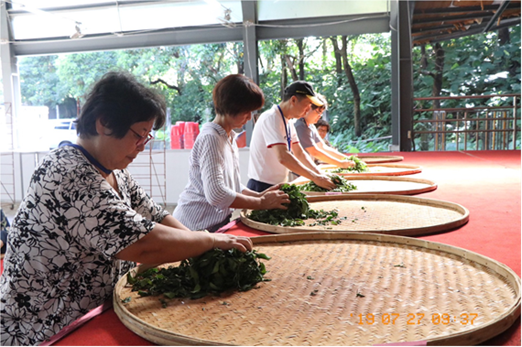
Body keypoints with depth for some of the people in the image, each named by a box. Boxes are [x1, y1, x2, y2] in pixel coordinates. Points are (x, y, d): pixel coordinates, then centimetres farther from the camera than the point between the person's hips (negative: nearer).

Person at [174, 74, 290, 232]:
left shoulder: (230, 138, 12)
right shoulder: (211, 138, -16)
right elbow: (216, 194, -24)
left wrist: (259, 195, 1)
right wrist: (261, 203, -17)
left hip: (218, 222, 8)